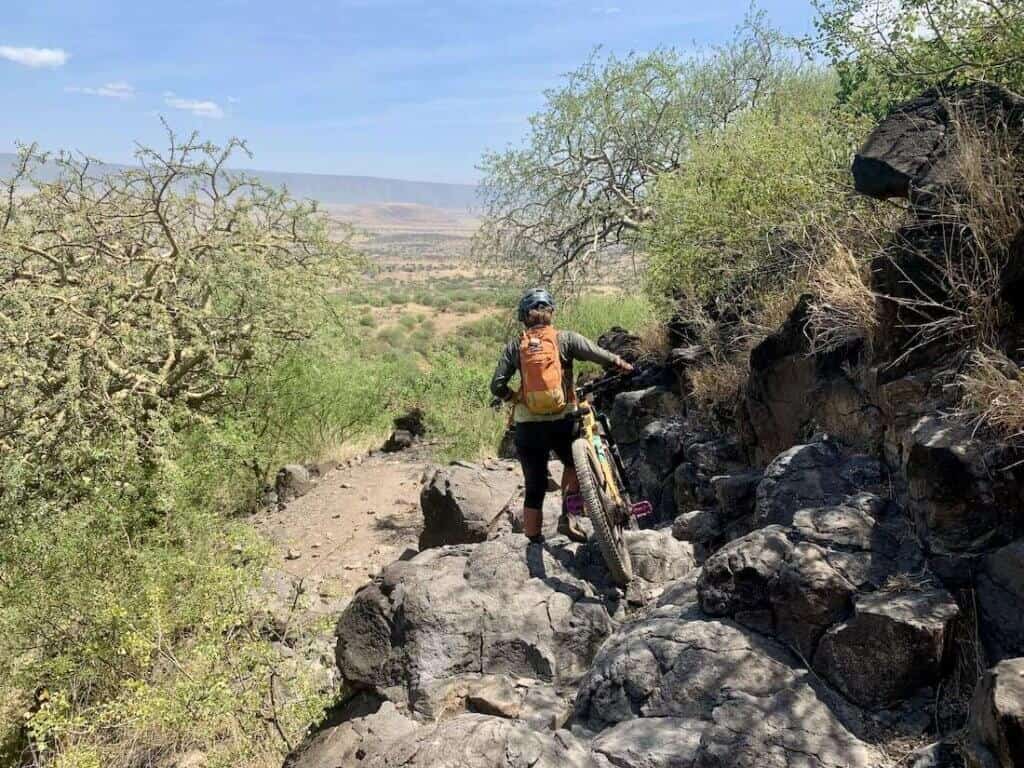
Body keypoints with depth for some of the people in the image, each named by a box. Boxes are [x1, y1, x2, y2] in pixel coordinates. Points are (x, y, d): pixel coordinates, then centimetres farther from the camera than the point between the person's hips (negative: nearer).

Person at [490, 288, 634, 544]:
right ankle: (567, 518, 11)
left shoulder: (515, 346, 4)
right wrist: (623, 365, 10)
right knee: (573, 463, 28)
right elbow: (601, 356, -7)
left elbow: (497, 386, -1)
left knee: (534, 488, 13)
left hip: (527, 425, 1)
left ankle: (533, 542, 18)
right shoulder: (565, 339, 0)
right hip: (562, 421, -1)